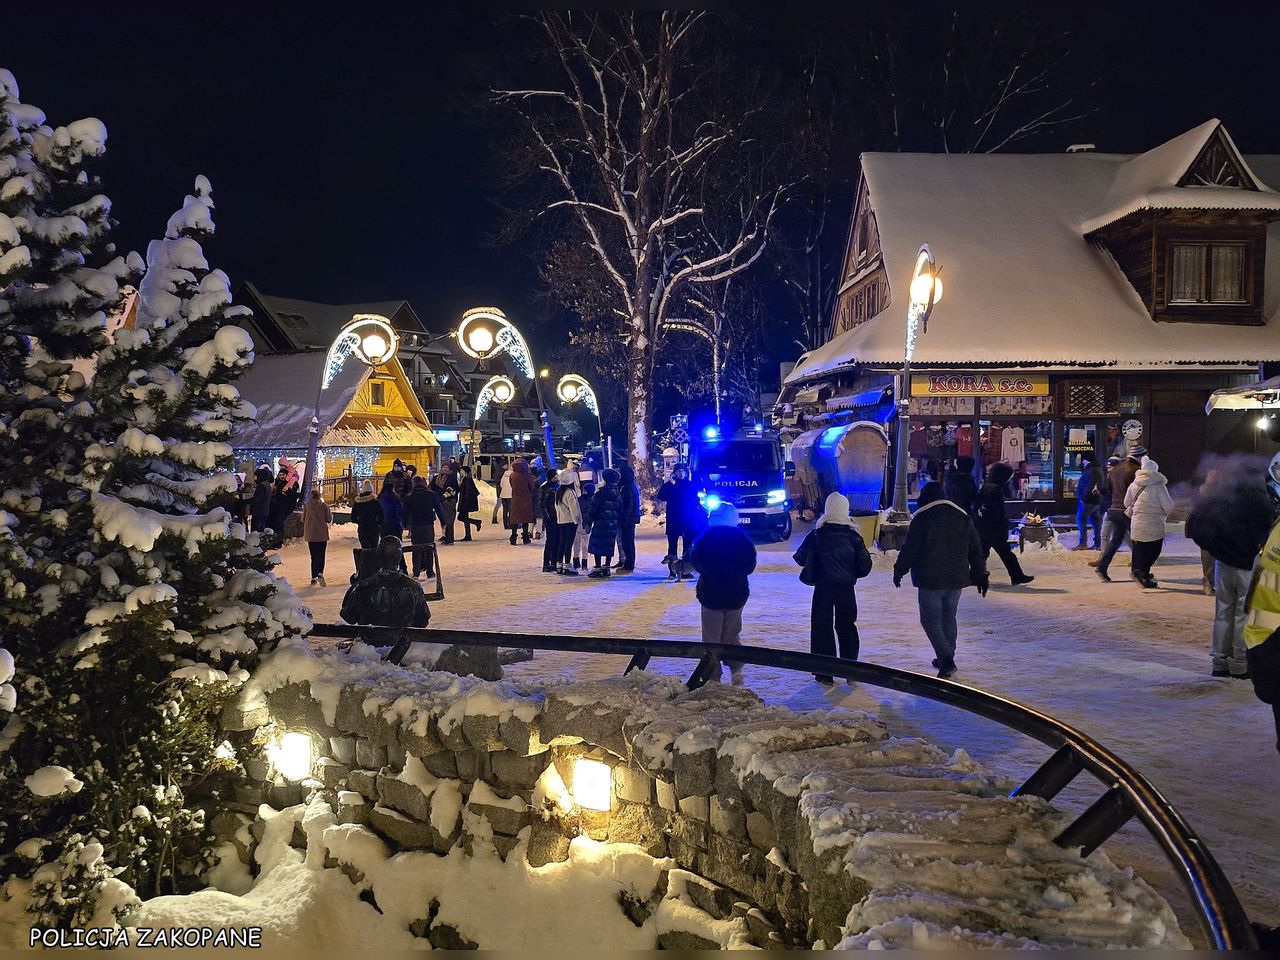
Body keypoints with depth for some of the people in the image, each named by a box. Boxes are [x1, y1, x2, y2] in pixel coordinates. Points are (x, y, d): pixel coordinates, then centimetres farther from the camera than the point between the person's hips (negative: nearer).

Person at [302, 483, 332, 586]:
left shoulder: (306, 505, -1)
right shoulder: (324, 505, -8)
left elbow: (303, 519, 6)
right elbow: (329, 520, -3)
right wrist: (331, 514, 15)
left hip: (310, 535, 2)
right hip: (322, 535, -2)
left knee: (314, 556, 10)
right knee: (321, 555, 4)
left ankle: (314, 578, 10)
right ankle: (320, 574, -19)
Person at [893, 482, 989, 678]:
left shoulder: (921, 518, -9)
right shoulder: (963, 517, 8)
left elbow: (909, 548, -9)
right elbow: (976, 550, 11)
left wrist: (899, 571, 3)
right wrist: (981, 576, 16)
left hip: (930, 580, -6)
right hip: (956, 579, 6)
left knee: (931, 620, 0)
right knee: (949, 618, 18)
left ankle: (946, 659, -14)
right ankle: (946, 659, 26)